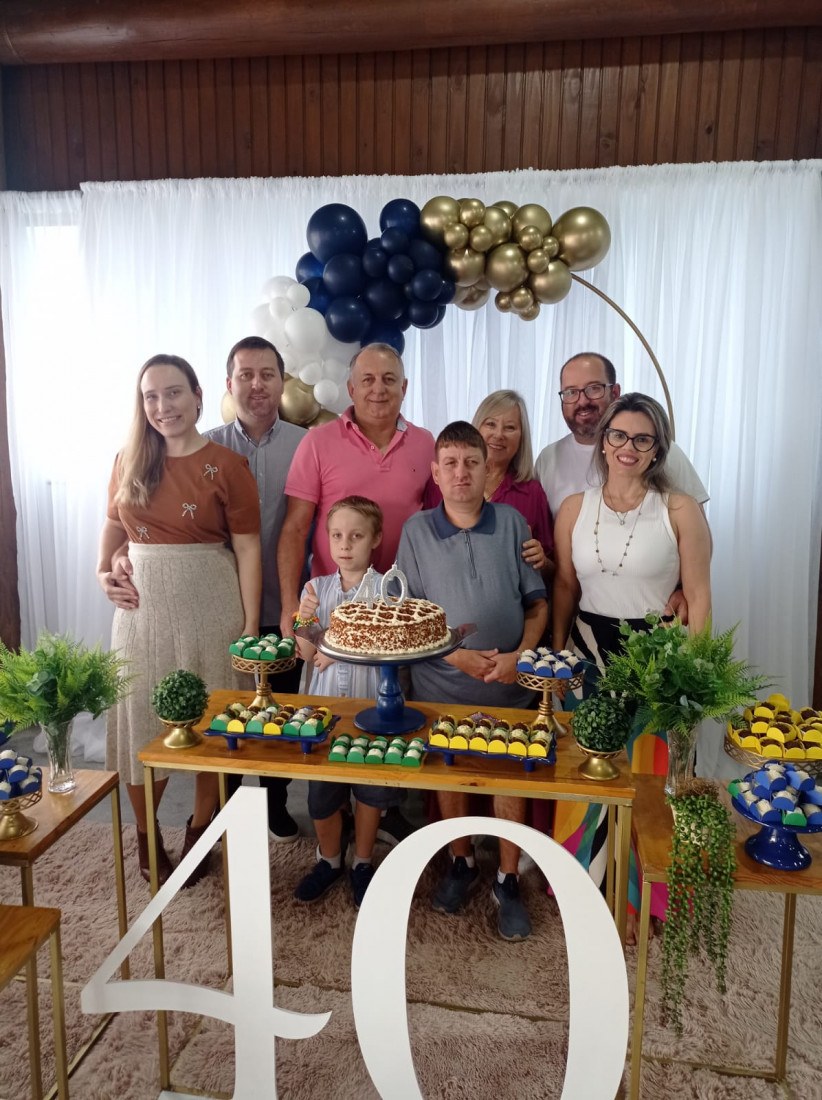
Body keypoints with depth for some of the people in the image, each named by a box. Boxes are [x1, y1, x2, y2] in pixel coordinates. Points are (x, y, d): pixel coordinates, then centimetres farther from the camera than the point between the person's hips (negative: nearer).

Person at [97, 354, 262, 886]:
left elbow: (247, 549, -7)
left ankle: (199, 834, 31)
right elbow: (114, 522, 20)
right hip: (142, 604, 3)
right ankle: (147, 838, 33)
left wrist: (251, 627, -10)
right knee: (143, 721, 11)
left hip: (208, 604, -3)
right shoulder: (130, 460, 6)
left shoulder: (226, 464, -6)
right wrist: (104, 571, 1)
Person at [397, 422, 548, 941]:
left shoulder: (513, 523, -2)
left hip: (508, 684, 0)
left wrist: (520, 656, -13)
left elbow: (537, 602, 2)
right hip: (441, 681, 1)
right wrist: (456, 655, -12)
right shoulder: (417, 530, -3)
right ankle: (462, 864, 39)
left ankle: (508, 882, 28)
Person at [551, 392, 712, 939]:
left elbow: (699, 599, -5)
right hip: (589, 654, 3)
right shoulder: (574, 508, 3)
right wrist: (557, 657, 7)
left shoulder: (680, 510, -7)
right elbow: (565, 587, 9)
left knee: (648, 778, 7)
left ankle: (640, 898, 29)